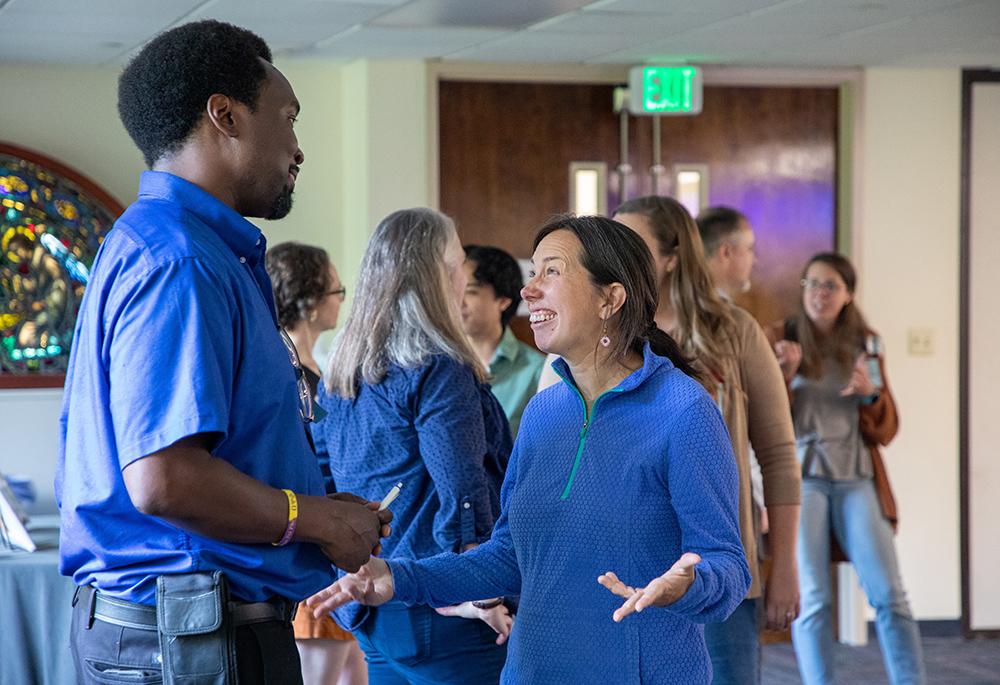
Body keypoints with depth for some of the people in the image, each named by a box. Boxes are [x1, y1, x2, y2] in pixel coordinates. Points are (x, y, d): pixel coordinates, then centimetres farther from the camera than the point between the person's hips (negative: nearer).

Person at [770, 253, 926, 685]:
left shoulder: (863, 345, 13)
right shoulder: (781, 340, 6)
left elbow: (885, 431, 13)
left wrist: (871, 394, -8)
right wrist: (784, 374, -15)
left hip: (854, 477, 2)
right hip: (800, 475, -2)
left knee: (888, 592, -9)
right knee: (812, 599, -11)